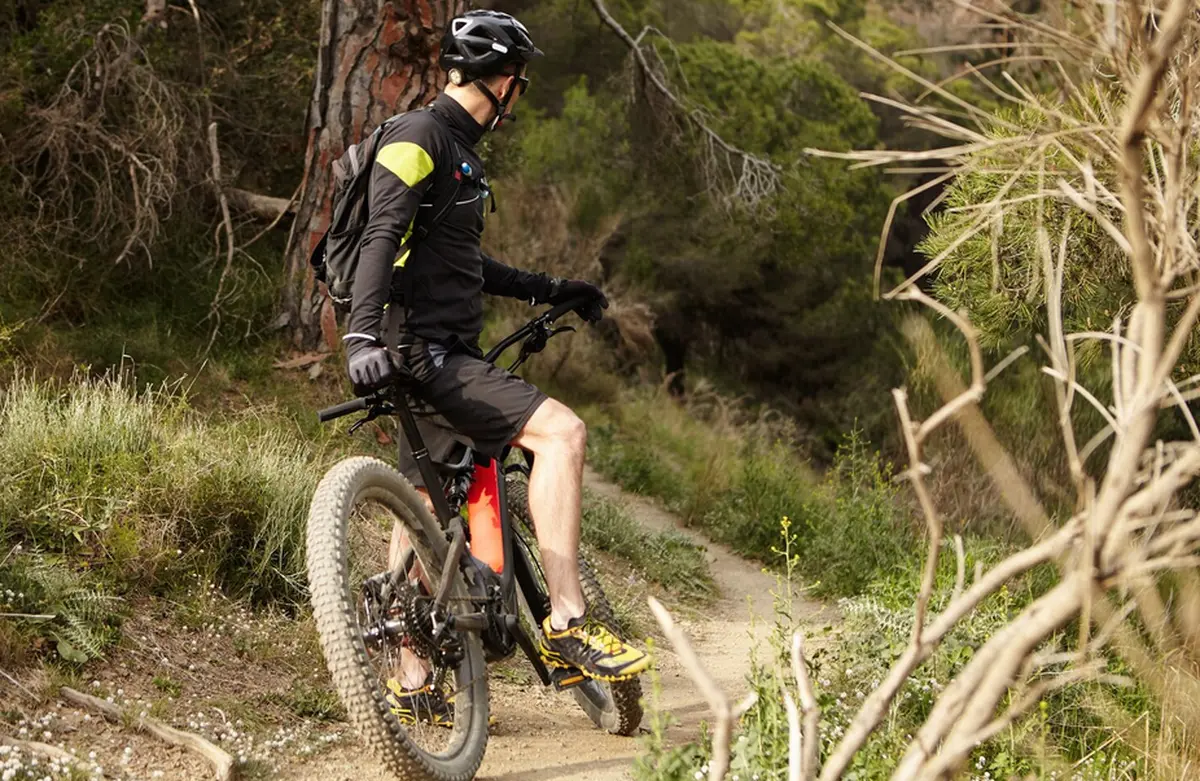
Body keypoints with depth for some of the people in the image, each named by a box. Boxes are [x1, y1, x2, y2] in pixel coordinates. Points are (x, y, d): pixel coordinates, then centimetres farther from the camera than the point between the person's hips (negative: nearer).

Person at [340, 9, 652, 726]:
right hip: (425, 354, -11)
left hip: (440, 354, 11)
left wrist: (550, 290, 30)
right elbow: (382, 238, -25)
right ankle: (568, 623, -20)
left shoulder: (458, 148, 20)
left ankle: (413, 687, 20)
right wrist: (362, 336, -36)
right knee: (561, 430, -21)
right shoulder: (419, 138, -12)